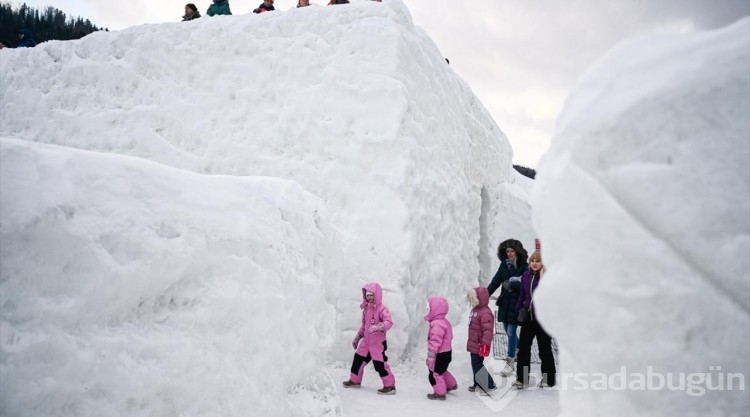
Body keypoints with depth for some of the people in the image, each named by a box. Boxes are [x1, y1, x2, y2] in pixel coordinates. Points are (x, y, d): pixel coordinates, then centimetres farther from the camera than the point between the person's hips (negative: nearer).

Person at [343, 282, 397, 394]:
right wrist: (357, 338, 24)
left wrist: (378, 327, -43)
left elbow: (389, 322, -29)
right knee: (358, 359, 14)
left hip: (378, 342, -8)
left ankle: (390, 386, 2)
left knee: (379, 364, -9)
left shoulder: (382, 309, -15)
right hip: (366, 341, 8)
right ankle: (355, 380, 33)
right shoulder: (366, 309, 11)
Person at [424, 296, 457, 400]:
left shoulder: (437, 325, -26)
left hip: (441, 354, -11)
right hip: (446, 352, 11)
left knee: (435, 374, 1)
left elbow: (435, 342, -28)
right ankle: (451, 384, 45)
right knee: (441, 371, 29)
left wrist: (430, 356, -25)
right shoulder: (443, 321, 9)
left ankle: (440, 393, 12)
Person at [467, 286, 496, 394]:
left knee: (477, 365, -7)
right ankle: (477, 384, 30)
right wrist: (470, 342, 25)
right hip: (474, 344, 10)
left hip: (479, 345, -10)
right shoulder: (475, 310, 10)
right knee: (475, 364, 18)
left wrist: (485, 344, -28)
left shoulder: (485, 313, -23)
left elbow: (488, 330, -27)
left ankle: (489, 385, 0)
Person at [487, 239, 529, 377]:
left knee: (511, 331, -5)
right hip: (505, 302, 5)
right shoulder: (504, 265, 7)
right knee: (508, 330, 14)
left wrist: (511, 284, -18)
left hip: (516, 304, -5)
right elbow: (496, 281, 5)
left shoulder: (524, 266, -8)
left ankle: (510, 362, 4)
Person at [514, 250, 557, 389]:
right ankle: (521, 379, 16)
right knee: (523, 349, 7)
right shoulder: (526, 276, 4)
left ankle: (548, 379, 24)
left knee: (545, 350, 9)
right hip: (528, 318, 5)